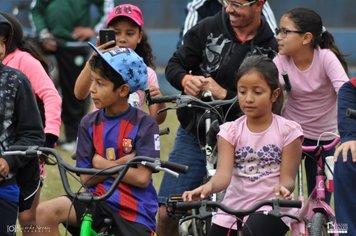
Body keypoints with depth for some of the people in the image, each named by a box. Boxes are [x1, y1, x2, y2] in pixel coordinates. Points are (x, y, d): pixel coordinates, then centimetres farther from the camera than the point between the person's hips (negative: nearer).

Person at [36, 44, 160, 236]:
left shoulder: (145, 125, -7)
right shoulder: (89, 123, 3)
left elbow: (142, 177, -15)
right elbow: (86, 177, 0)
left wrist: (102, 164, -8)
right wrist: (119, 163, -12)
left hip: (135, 211, -3)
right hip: (98, 201, 3)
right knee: (45, 212, -22)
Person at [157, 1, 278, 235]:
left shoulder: (269, 49, -7)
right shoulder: (208, 29, -2)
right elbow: (174, 66, 3)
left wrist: (223, 94, -25)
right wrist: (185, 79, -20)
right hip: (193, 135, 1)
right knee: (167, 213, -4)